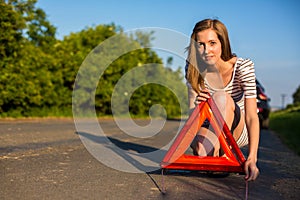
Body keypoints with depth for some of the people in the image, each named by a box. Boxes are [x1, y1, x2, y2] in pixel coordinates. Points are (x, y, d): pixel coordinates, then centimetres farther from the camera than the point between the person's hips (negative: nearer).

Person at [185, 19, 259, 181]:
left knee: (221, 97, -33)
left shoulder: (243, 66, -21)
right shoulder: (193, 68, -12)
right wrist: (196, 106, -40)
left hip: (239, 132, -3)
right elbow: (191, 112, -14)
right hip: (210, 128, 3)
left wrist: (252, 158, -41)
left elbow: (252, 117, -28)